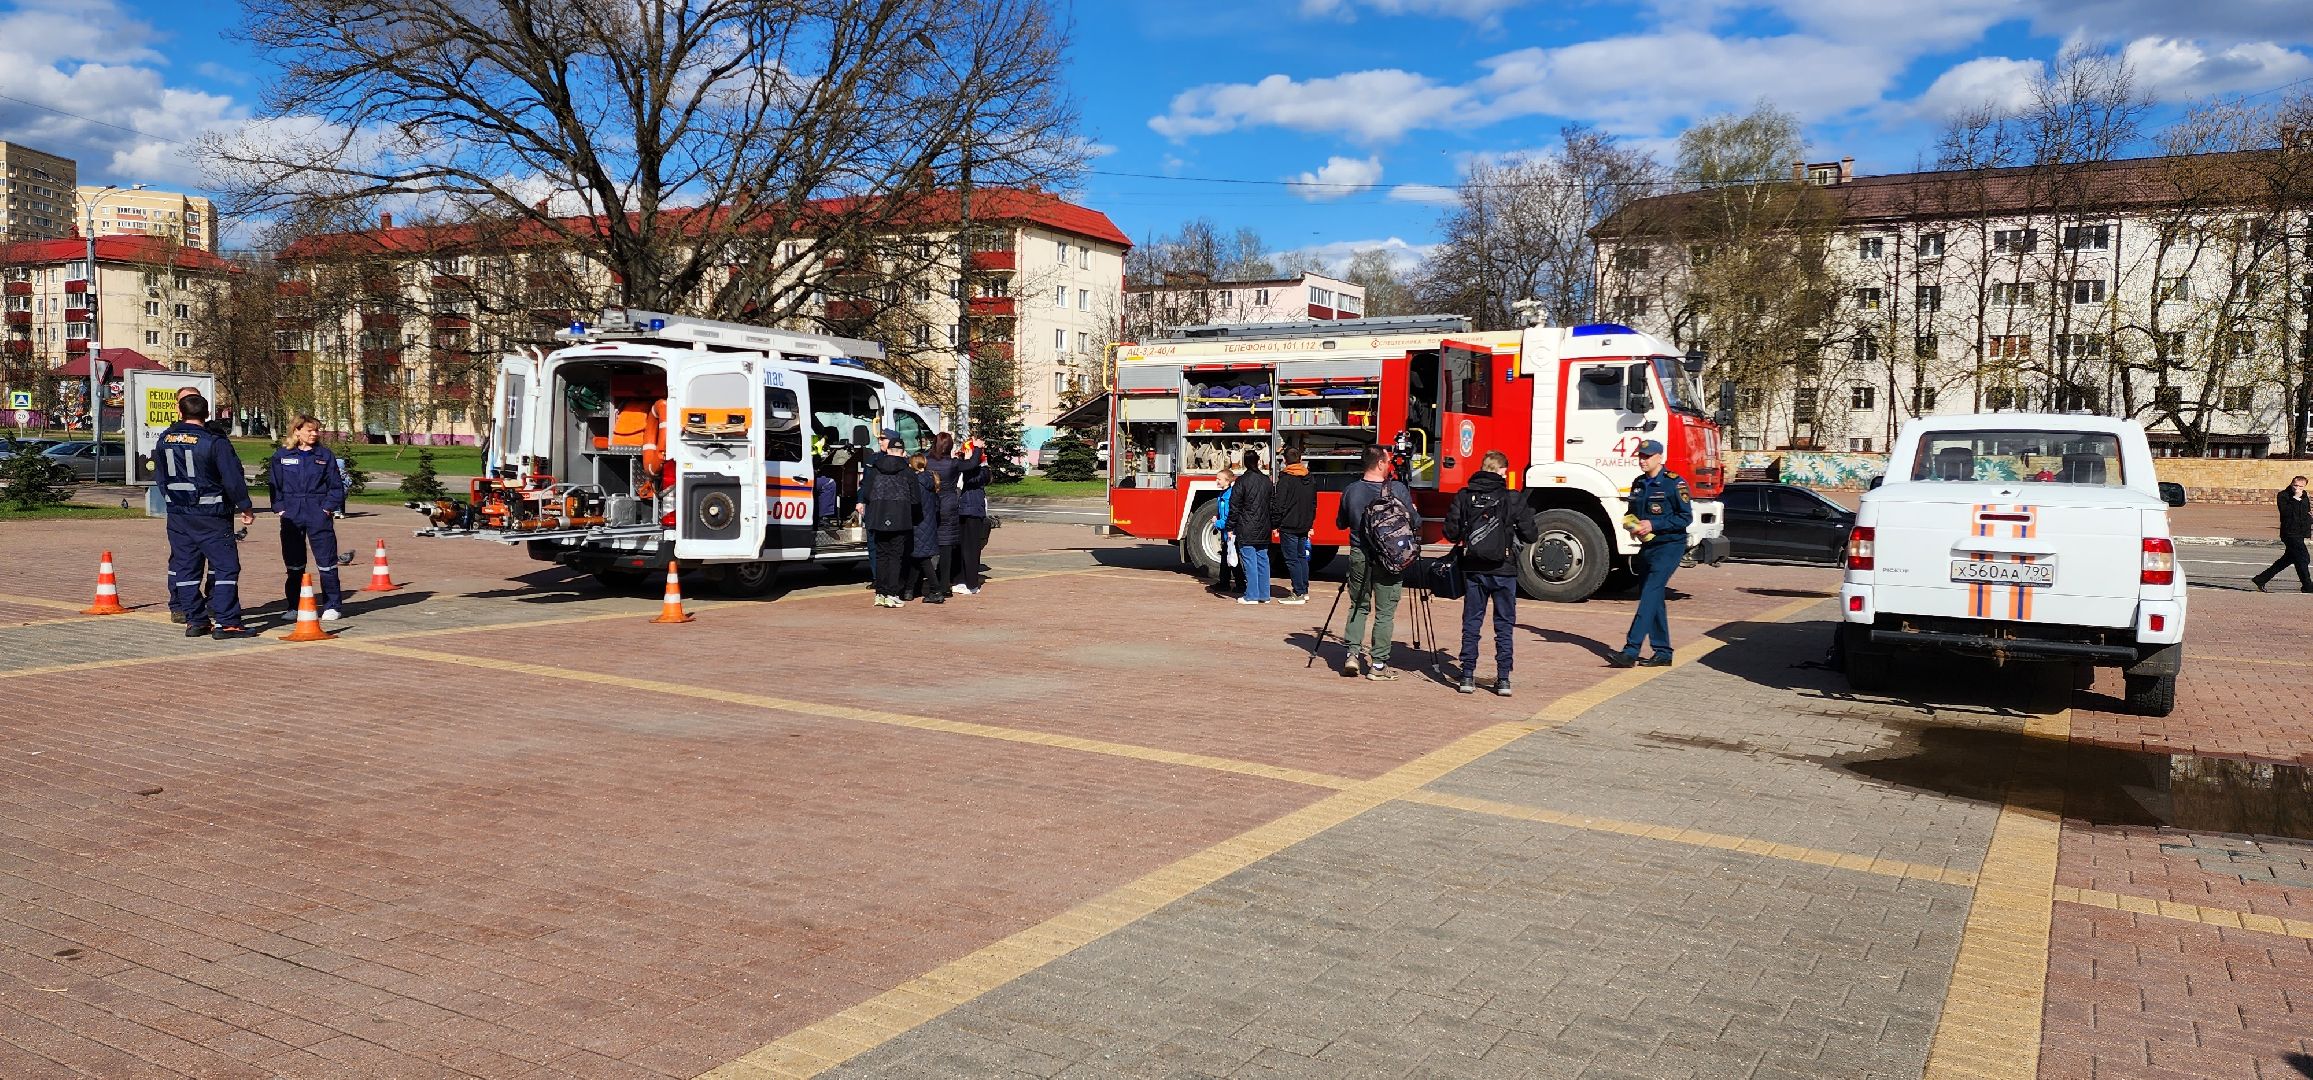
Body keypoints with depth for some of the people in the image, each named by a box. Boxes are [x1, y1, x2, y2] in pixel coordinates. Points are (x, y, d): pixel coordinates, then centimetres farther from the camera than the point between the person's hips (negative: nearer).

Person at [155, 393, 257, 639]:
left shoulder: (165, 440, 6)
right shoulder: (214, 442, -13)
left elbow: (159, 478, 15)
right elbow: (233, 478, -12)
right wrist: (246, 507, -1)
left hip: (177, 515, 6)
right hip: (210, 517, -6)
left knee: (185, 566, 11)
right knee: (226, 566, -3)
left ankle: (194, 619, 13)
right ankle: (226, 622, -8)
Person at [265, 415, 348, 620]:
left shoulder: (325, 455, 4)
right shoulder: (281, 456, 6)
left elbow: (336, 485, 4)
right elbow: (274, 484, 9)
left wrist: (328, 507, -5)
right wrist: (280, 508, -1)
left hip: (319, 515, -2)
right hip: (291, 516, 2)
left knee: (326, 560, -4)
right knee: (294, 564, 9)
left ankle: (331, 605, 2)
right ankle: (294, 606, 19)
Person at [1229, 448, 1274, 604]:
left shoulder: (1242, 481, -9)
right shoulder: (1266, 480, 7)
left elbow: (1234, 506, -10)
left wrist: (1231, 527, -5)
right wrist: (1273, 525, 21)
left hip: (1246, 529, -5)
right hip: (1263, 530, 5)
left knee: (1249, 561, -3)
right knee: (1263, 560, 11)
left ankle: (1251, 596, -2)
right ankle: (1264, 595, 14)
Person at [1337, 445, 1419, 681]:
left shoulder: (1351, 490, 0)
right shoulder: (1397, 489, -10)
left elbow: (1341, 523, 13)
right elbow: (1415, 522, -4)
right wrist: (1416, 520, 18)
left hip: (1359, 556, 3)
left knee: (1358, 607, 17)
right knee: (1385, 612, 4)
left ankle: (1353, 653, 7)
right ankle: (1378, 664, 5)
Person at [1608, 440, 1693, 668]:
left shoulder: (1674, 483, -10)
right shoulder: (1638, 484, 12)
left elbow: (1686, 517, -12)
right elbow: (1632, 513, 24)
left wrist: (1653, 525, -19)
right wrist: (1631, 524, 1)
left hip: (1669, 546, -8)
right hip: (1647, 546, 8)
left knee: (1650, 595, -16)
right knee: (1654, 599, 10)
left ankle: (1630, 651, -23)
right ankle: (1663, 653, 17)